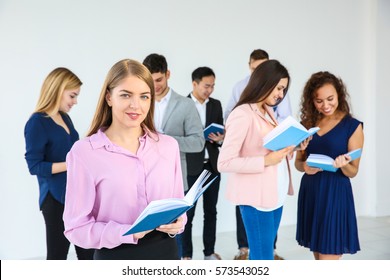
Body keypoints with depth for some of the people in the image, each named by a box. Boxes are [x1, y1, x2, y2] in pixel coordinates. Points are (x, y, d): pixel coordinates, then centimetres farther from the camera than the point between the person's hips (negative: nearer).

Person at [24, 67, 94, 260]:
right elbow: (34, 166, -19)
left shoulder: (65, 118, 8)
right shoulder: (37, 122, -14)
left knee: (87, 251, 12)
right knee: (58, 253, 6)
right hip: (56, 198, -7)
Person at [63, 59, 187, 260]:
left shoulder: (169, 145, 1)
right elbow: (77, 227, -11)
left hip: (165, 252, 4)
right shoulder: (84, 152, -11)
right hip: (116, 258, -3)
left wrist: (177, 223, -11)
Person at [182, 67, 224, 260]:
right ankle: (186, 255, 14)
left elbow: (221, 131, 13)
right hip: (190, 166, -5)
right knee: (187, 212, 3)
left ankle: (210, 252, 23)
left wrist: (220, 138, -9)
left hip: (212, 165, 5)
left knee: (211, 211, 12)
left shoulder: (216, 105, 10)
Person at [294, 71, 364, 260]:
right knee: (318, 256, 13)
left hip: (335, 194, -5)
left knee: (328, 259, -5)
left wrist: (343, 165, -26)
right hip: (310, 192, 5)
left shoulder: (352, 126, -6)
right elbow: (298, 161, 9)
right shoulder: (308, 123, 7)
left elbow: (353, 172, -4)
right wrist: (304, 167, -13)